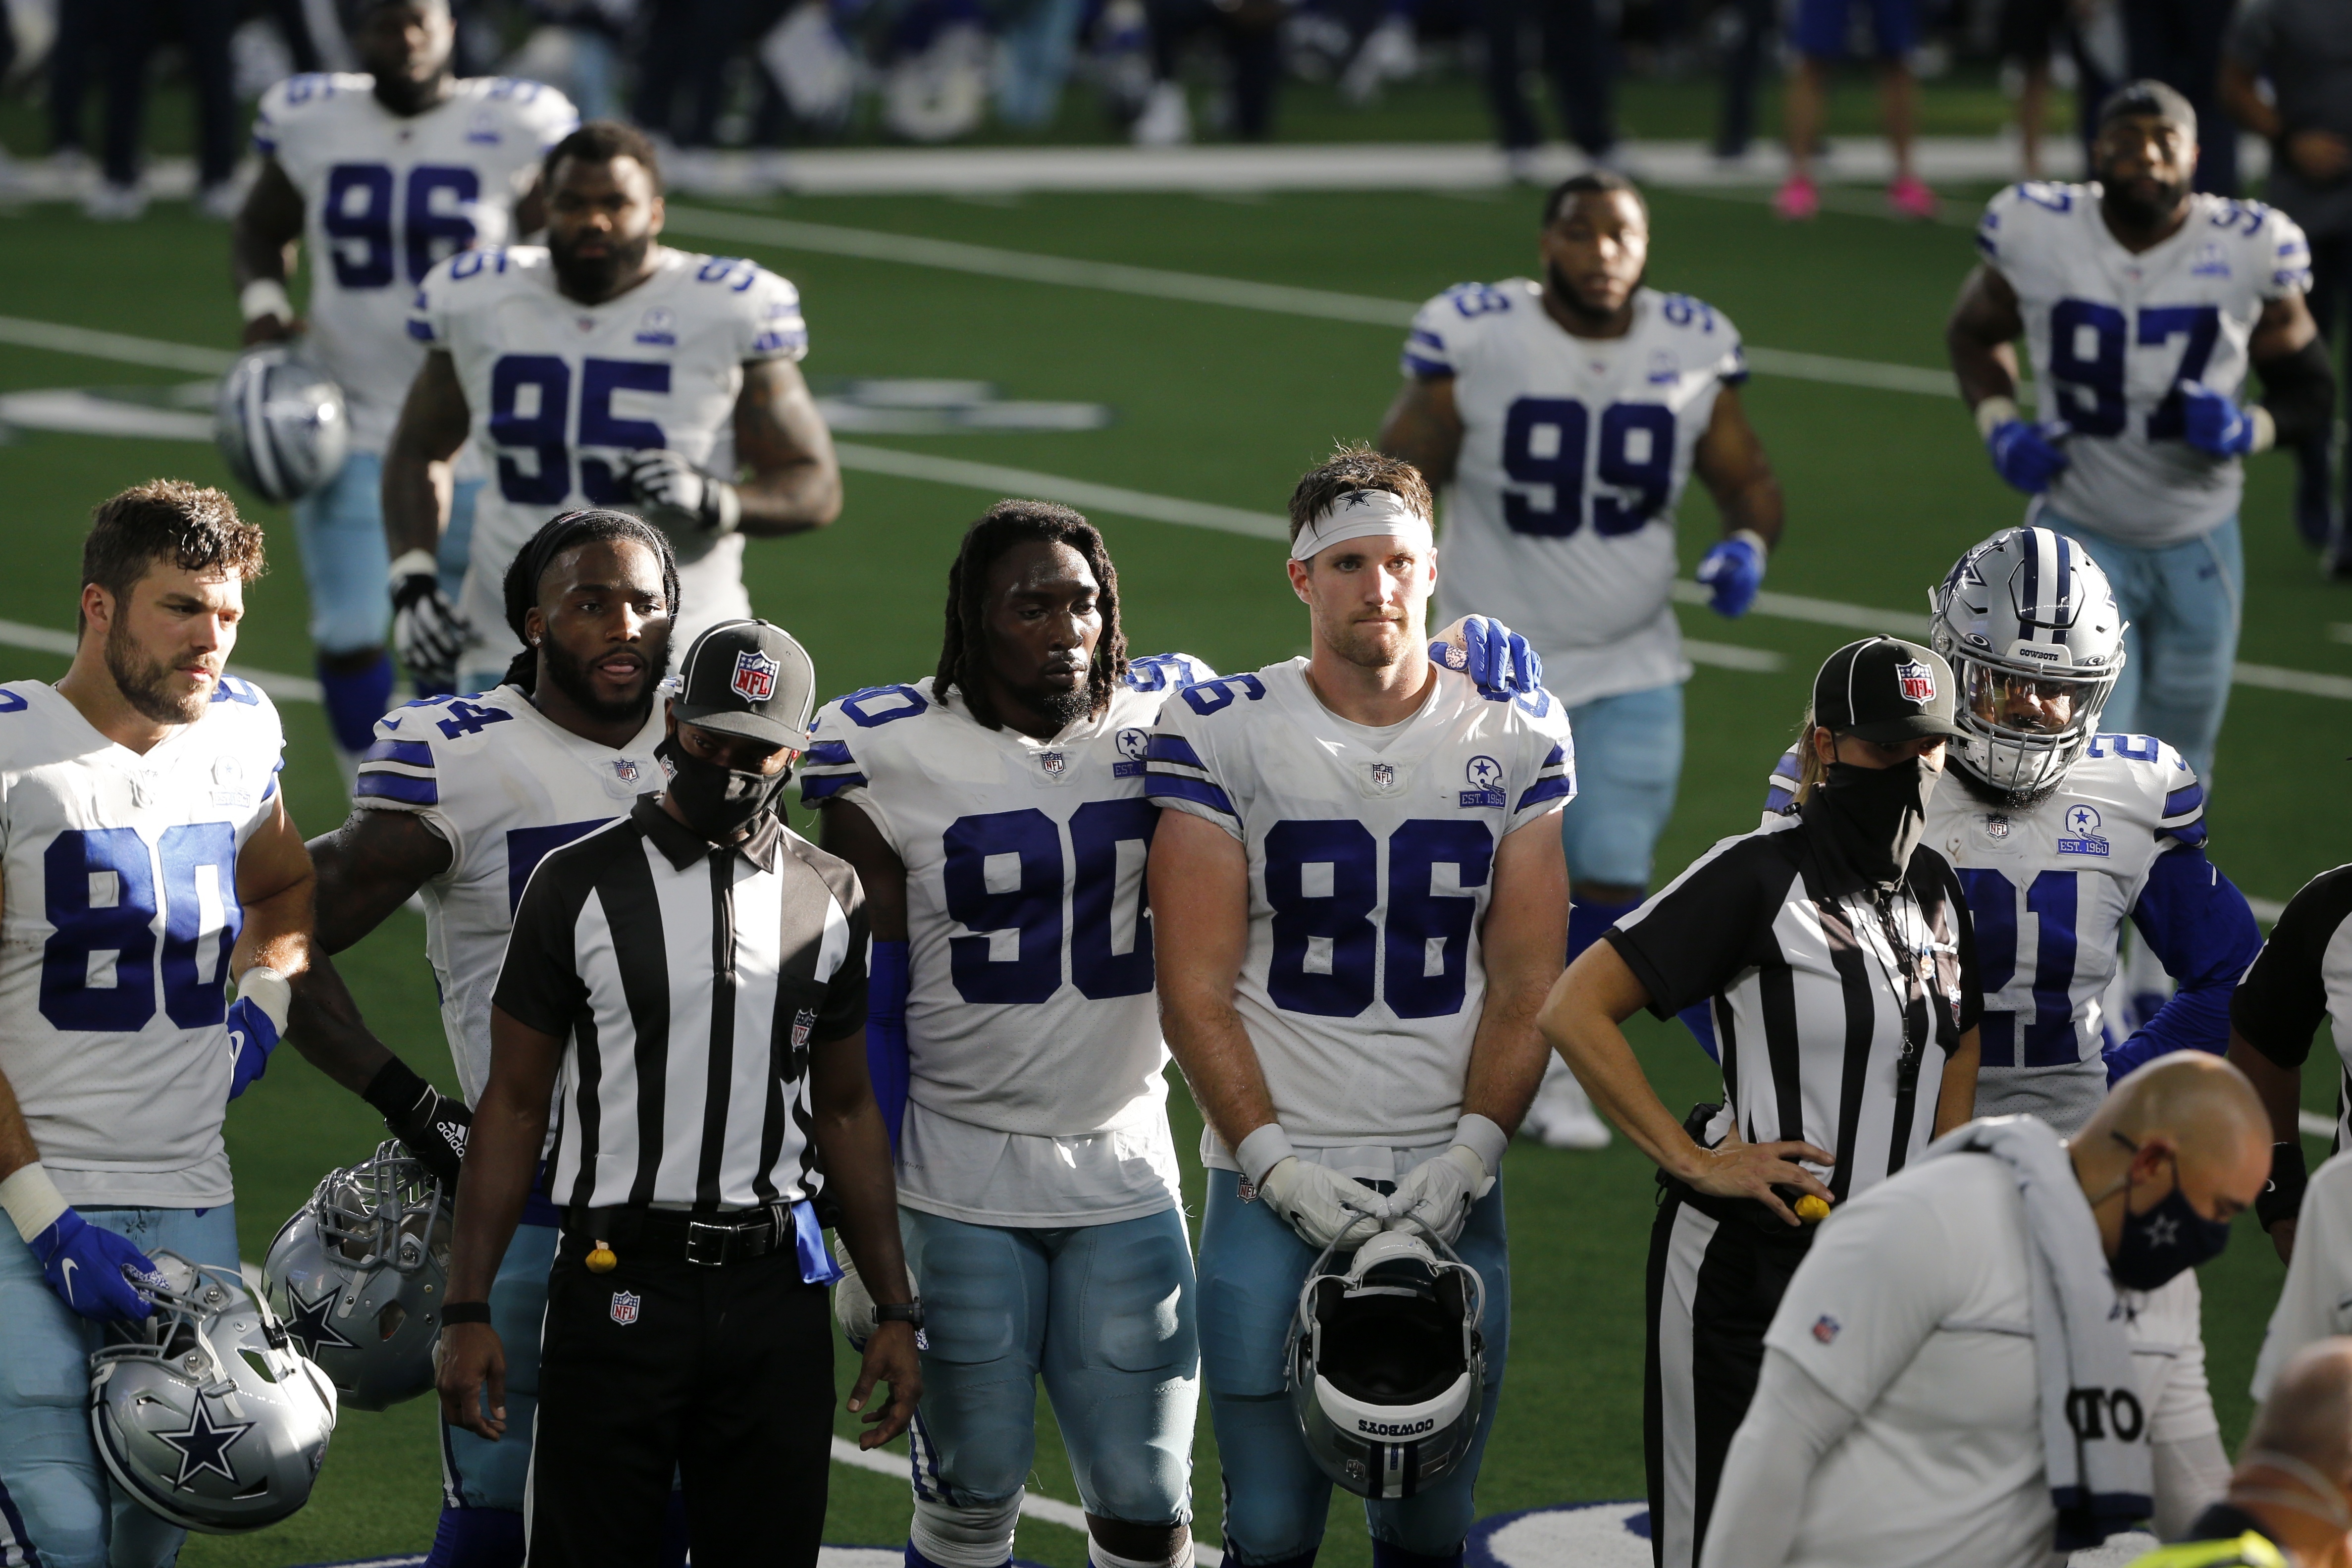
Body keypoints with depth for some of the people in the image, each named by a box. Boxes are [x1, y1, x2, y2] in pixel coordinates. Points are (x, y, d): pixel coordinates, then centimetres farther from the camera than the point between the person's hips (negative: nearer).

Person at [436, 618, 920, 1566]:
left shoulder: (827, 900, 9)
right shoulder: (583, 886, -1)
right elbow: (514, 1105, 0)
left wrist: (896, 1311, 10)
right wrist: (467, 1311, -5)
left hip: (776, 1291, 3)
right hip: (619, 1283, -3)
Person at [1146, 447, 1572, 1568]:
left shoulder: (1517, 739, 5)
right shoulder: (1223, 735, -2)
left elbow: (1525, 989, 4)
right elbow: (1196, 993, -3)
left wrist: (1466, 1160, -9)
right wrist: (1277, 1166, -12)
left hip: (1450, 1190, 2)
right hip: (1274, 1181, -2)